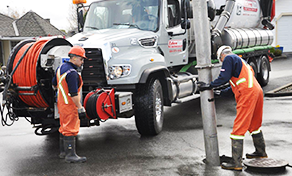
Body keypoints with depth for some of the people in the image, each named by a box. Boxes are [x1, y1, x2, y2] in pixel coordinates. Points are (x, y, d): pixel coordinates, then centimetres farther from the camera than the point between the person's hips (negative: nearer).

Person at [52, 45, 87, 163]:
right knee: (70, 129, -5)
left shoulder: (61, 68, 8)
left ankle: (63, 152, 28)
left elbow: (54, 84, 22)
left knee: (64, 128, 18)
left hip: (61, 103, 10)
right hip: (70, 105, -10)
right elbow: (74, 94, -26)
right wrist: (80, 108, -22)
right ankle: (70, 155, -2)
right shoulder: (72, 72, -23)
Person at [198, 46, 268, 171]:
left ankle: (236, 163, -10)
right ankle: (261, 152, 42)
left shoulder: (229, 58, 1)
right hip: (257, 91, 10)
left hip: (247, 95, -10)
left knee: (239, 128, -9)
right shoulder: (240, 60, 29)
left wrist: (210, 86, -2)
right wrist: (226, 91, 33)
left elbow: (224, 77, -11)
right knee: (254, 124, 26)